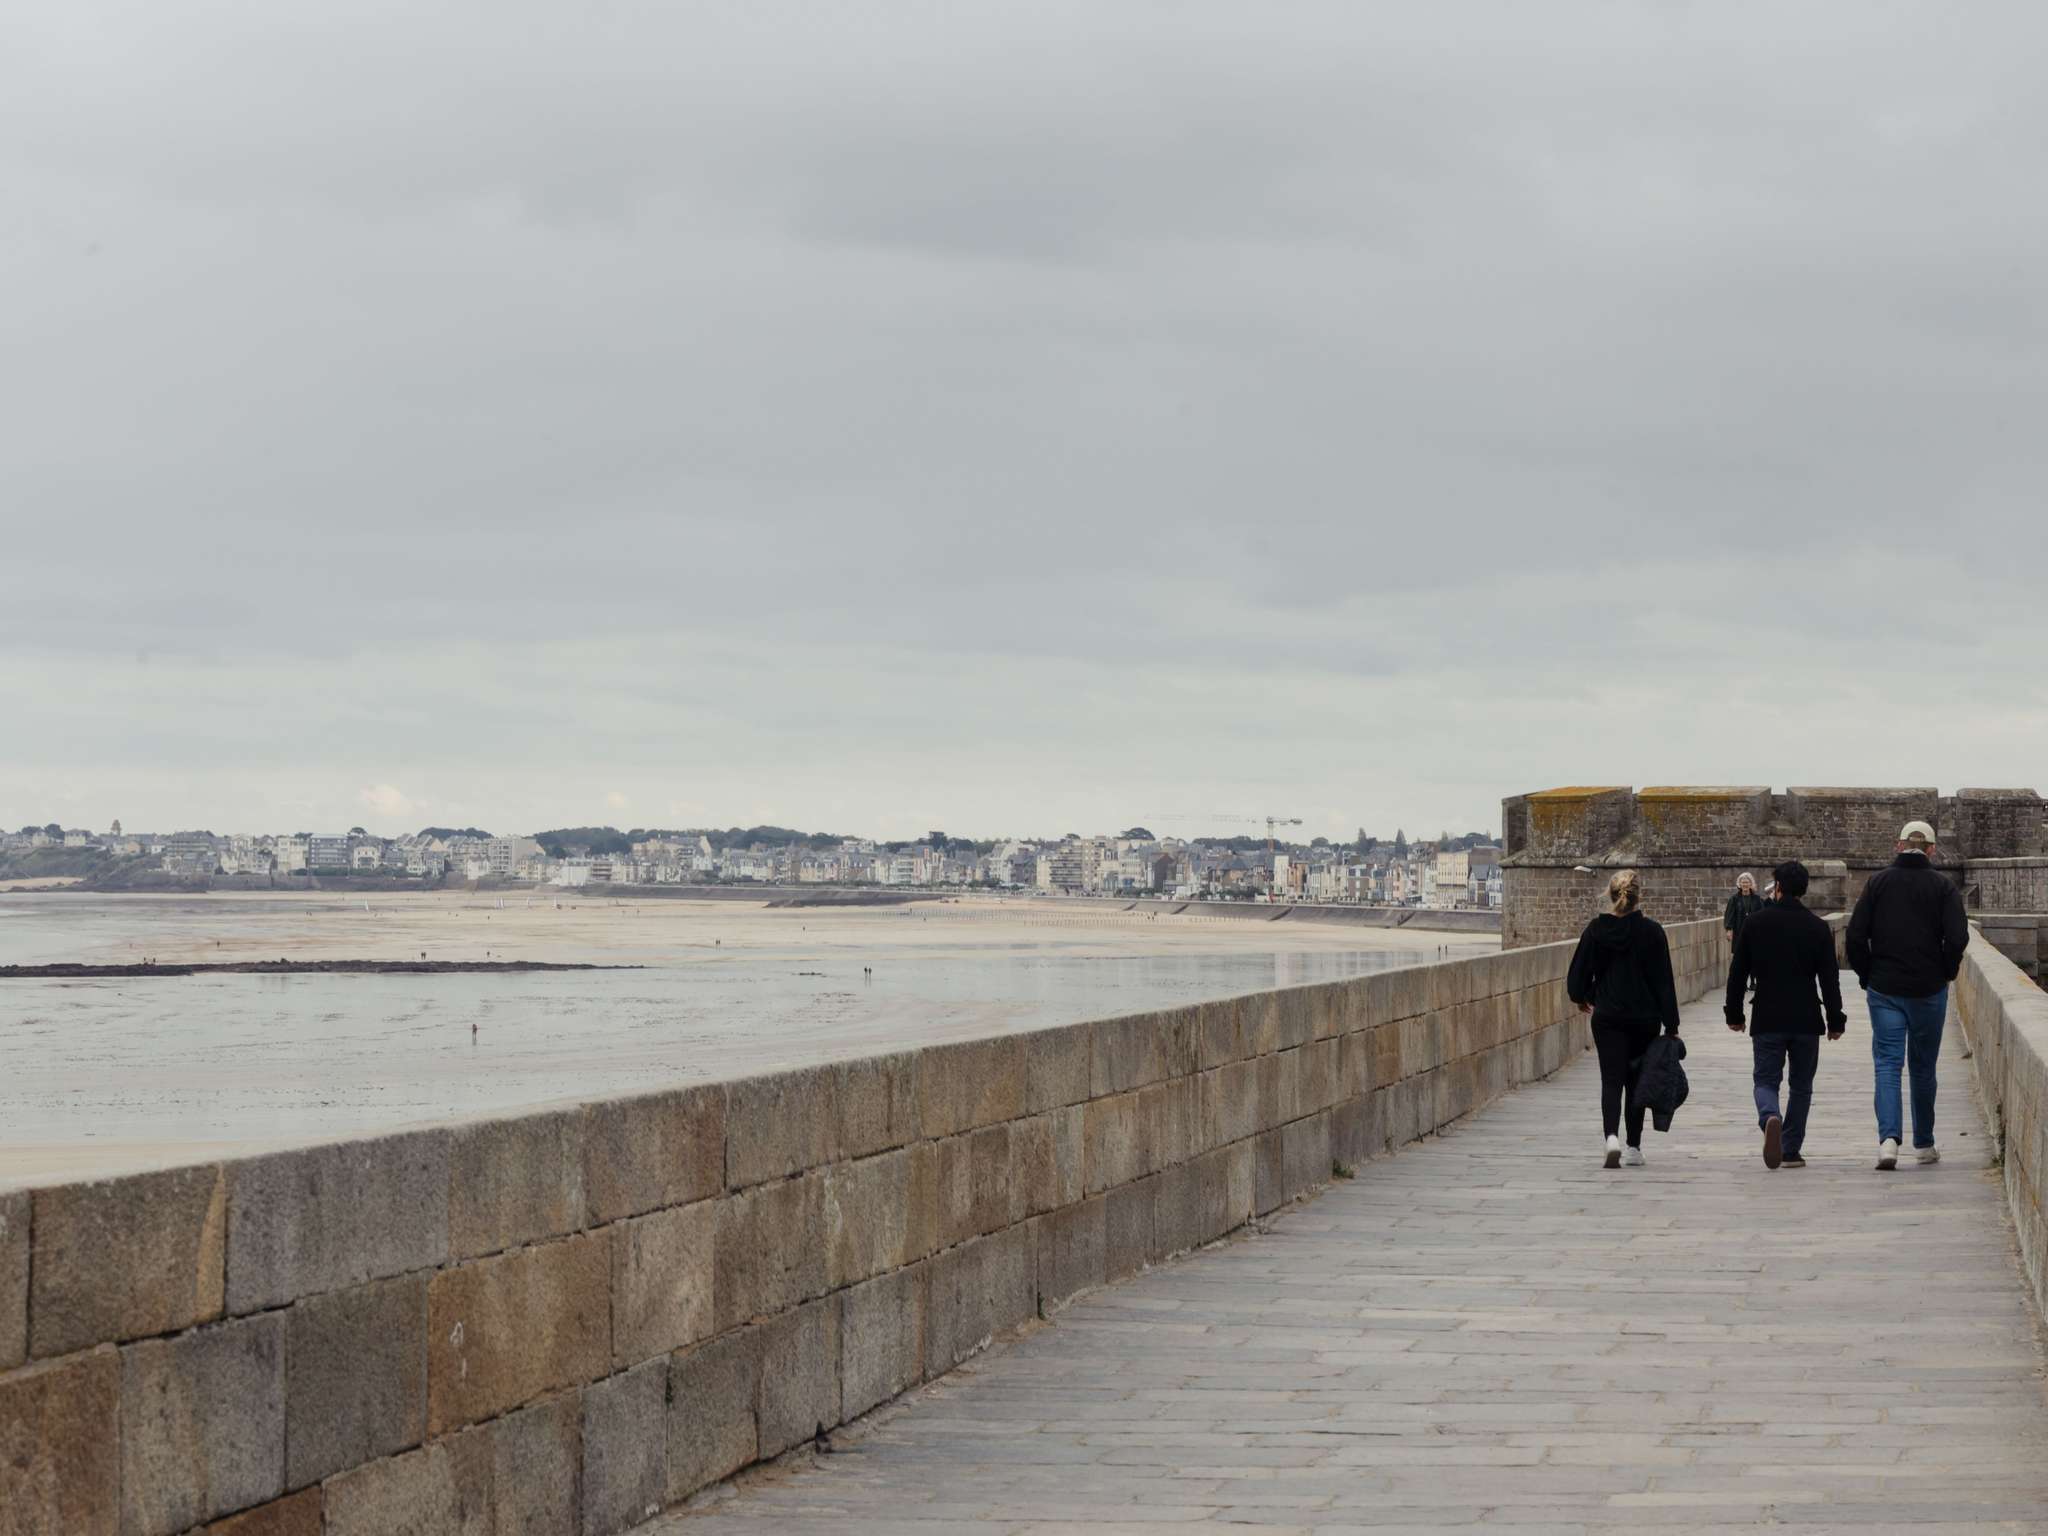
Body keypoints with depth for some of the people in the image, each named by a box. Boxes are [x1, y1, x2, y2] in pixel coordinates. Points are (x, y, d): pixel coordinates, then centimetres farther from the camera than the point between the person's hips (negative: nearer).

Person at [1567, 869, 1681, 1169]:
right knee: (1636, 1081, 13)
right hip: (1644, 1017, 0)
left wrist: (1581, 998, 24)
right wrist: (1671, 1025, -1)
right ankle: (1634, 1148, 17)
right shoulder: (1652, 931, -6)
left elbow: (1578, 974, 2)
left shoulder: (1596, 930, -4)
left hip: (1607, 1017, 0)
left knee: (1611, 1080, -1)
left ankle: (1612, 1136, -25)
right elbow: (1664, 981, -5)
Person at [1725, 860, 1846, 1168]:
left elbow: (1737, 973, 3)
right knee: (1801, 1087, 13)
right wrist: (1835, 1020, 6)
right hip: (1806, 1021, 1)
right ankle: (1791, 1151, 12)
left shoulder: (1755, 924, 0)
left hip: (1766, 1021, 0)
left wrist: (1734, 1014, 13)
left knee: (1765, 1081, 5)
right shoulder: (1818, 927, -1)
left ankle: (1770, 1118, -28)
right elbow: (1829, 978, -1)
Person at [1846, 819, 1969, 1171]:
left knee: (1887, 1063, -1)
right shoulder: (1943, 886, -3)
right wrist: (1946, 973, 5)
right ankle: (1924, 1144, 23)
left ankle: (1888, 1138, -20)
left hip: (1884, 989, 0)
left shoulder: (1879, 881, 0)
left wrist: (1866, 976, 8)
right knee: (1923, 1068, 13)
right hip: (1928, 990, 0)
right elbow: (1957, 938, -12)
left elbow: (1855, 934, -4)